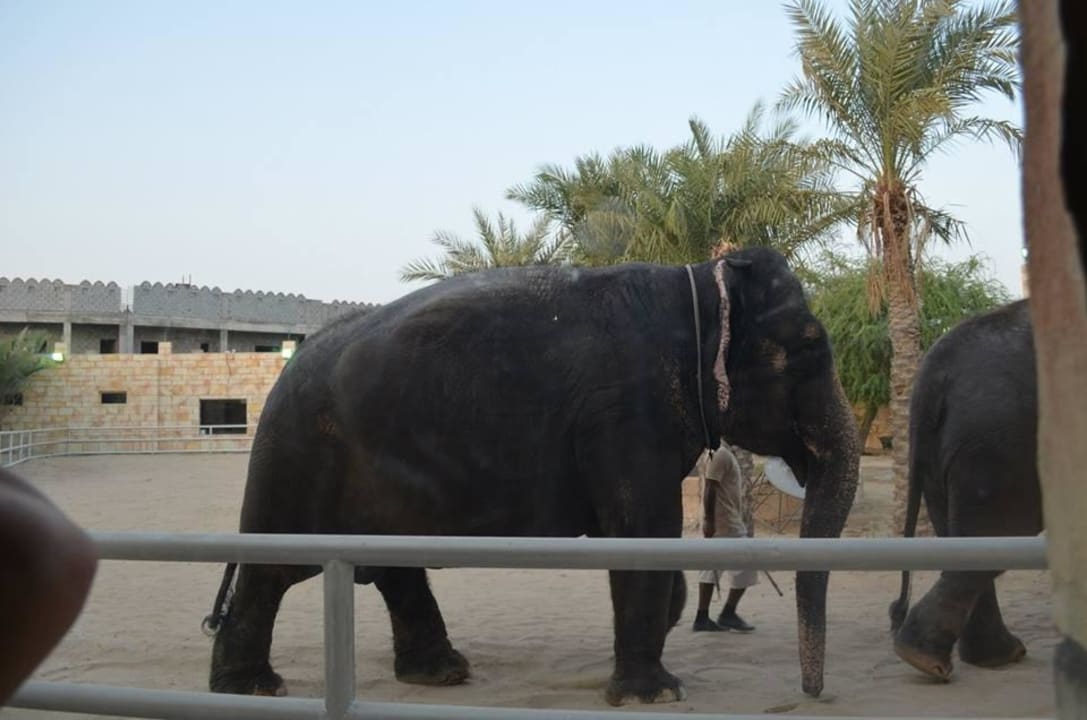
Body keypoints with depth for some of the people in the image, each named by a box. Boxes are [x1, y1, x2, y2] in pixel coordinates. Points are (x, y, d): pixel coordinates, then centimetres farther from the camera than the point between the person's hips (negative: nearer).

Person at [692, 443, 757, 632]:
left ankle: (702, 617, 8)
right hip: (725, 523, -10)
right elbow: (710, 489, -22)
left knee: (711, 568, 8)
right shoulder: (721, 454, -16)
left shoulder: (718, 453, 16)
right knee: (745, 566, -3)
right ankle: (728, 614, 2)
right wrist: (709, 520, -24)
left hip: (719, 522, 10)